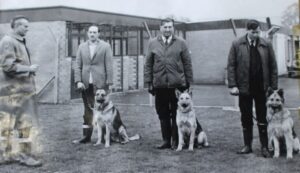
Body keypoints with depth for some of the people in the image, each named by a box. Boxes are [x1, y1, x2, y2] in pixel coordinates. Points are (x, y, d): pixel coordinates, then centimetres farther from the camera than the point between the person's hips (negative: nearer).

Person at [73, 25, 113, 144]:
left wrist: (109, 83, -7)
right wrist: (78, 81, -3)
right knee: (88, 111, 7)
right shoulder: (82, 47, 11)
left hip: (100, 83, -3)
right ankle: (86, 136, 12)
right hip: (85, 84, 3)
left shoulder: (105, 46, 2)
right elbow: (78, 66, 9)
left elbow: (109, 66, -1)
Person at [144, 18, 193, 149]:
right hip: (159, 84, 2)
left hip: (177, 84, -2)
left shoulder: (181, 43, 4)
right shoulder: (153, 43, 7)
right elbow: (148, 64, 8)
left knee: (176, 114, 3)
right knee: (163, 114, 8)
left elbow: (187, 63, 4)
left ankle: (176, 141, 14)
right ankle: (166, 140, 18)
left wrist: (188, 82, 1)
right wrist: (149, 82, 2)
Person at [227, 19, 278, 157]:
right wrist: (232, 85, -9)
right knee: (246, 119, 9)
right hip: (244, 88, 0)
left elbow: (273, 67, 3)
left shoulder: (266, 45, 2)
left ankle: (264, 147, 13)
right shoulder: (237, 45, -1)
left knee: (262, 119, 5)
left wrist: (273, 86, -3)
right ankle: (247, 146, 20)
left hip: (261, 88, 0)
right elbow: (231, 66, -2)